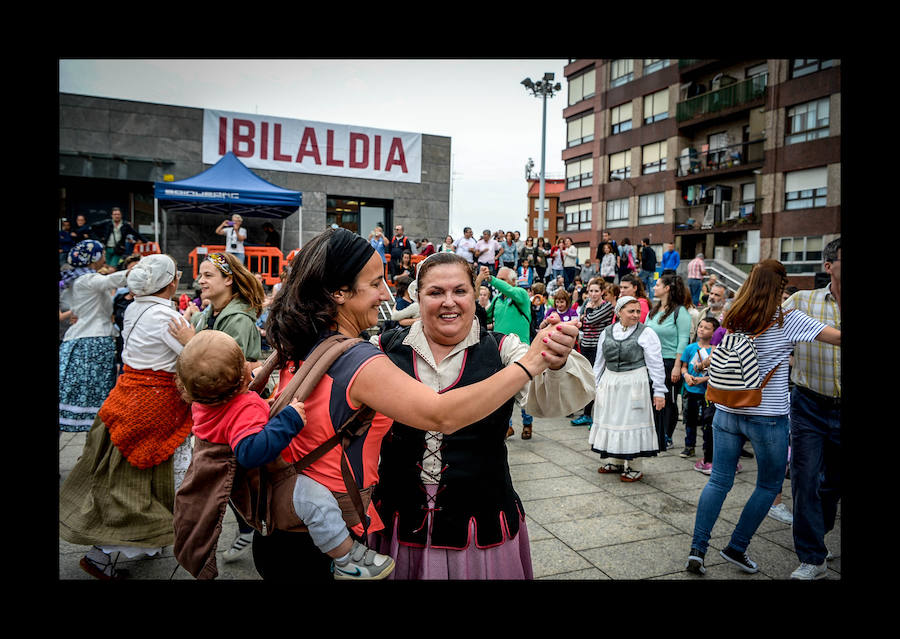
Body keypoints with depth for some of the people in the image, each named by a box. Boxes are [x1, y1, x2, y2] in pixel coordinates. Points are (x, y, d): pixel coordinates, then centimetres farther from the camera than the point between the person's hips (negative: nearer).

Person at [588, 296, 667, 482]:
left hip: (634, 384, -5)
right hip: (610, 384, 5)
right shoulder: (607, 333, 7)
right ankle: (616, 461, 29)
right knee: (611, 420, 12)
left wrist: (659, 391, -9)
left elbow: (656, 365, -7)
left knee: (632, 421, 0)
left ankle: (635, 467, 14)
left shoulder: (646, 333, -5)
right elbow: (599, 362, 14)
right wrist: (594, 386, 15)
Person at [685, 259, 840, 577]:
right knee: (769, 485, 15)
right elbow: (836, 337, -12)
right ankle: (736, 548, 17)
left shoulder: (731, 320, 1)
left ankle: (697, 549, 6)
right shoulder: (787, 320, -11)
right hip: (767, 416, -4)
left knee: (718, 481, 9)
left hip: (727, 411, 4)